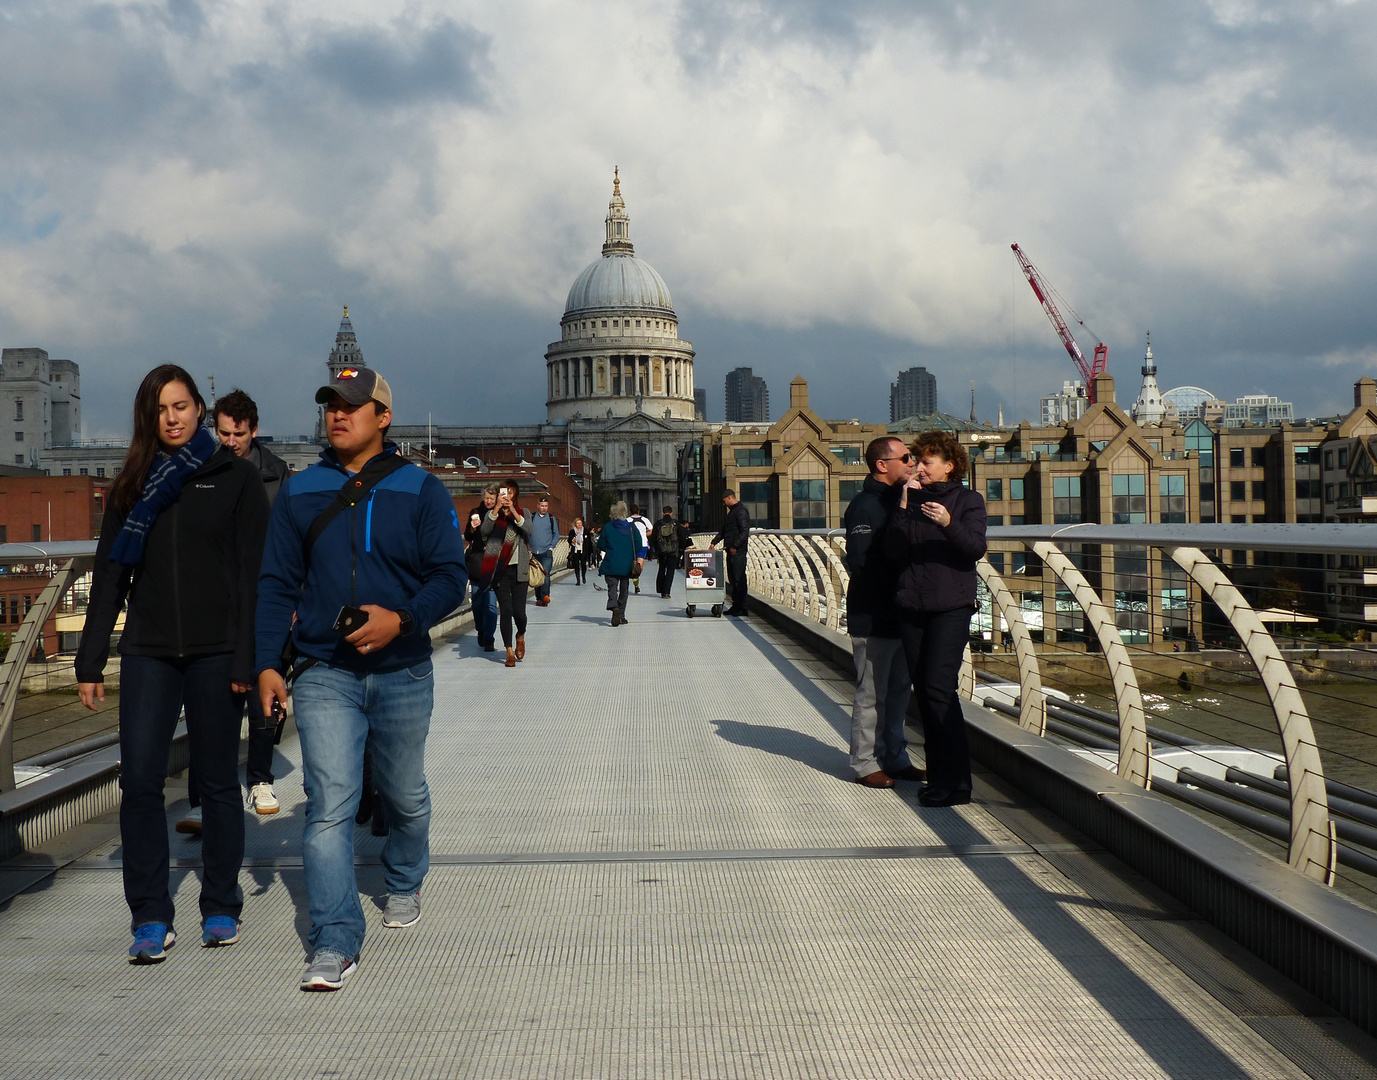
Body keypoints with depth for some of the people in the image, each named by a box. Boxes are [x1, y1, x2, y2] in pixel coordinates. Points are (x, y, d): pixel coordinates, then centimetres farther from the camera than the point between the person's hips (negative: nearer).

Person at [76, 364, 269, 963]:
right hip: (148, 651, 3)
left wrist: (247, 660, -10)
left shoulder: (235, 477, 2)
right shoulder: (135, 483, 11)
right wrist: (90, 662, 6)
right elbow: (109, 576, 12)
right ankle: (151, 917, 4)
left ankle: (221, 908, 18)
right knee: (139, 781, -5)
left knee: (218, 781, 6)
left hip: (215, 652, -3)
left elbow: (253, 574, -3)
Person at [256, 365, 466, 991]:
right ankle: (335, 942, -9)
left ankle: (403, 885, 46)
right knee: (328, 806, -11)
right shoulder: (299, 492, 5)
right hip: (324, 674, 0)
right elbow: (276, 584, 6)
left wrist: (402, 620, -22)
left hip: (403, 673, 0)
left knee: (404, 797, 18)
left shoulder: (420, 491, -1)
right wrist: (266, 663, -4)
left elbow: (450, 576, -5)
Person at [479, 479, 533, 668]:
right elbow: (485, 530, -11)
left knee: (519, 611, -5)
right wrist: (497, 507, -20)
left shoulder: (523, 513, 11)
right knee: (506, 610, -5)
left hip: (518, 569, 0)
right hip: (500, 569, 0)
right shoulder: (492, 514, 10)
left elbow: (528, 530, -10)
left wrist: (513, 511, -21)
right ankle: (510, 652, 3)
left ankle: (520, 637, 28)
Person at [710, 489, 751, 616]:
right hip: (731, 551, 10)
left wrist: (735, 546, -20)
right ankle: (736, 606, 16)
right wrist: (714, 542, 17)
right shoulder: (732, 511, 21)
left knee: (739, 579, -7)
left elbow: (745, 531, -19)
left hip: (738, 552, -10)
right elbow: (723, 530, 27)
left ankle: (741, 608, -5)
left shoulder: (741, 511, -11)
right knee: (733, 579, 11)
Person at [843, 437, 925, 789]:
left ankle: (895, 758, 25)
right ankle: (865, 764, 9)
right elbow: (861, 564, -21)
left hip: (900, 614, 9)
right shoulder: (865, 506, -13)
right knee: (872, 693, -1)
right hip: (873, 618, -9)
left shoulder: (899, 501, 15)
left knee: (899, 690, 15)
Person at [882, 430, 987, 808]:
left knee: (939, 688, -13)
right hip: (912, 606, 5)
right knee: (922, 691, 5)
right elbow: (893, 551, 2)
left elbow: (976, 548, -11)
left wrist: (949, 524, -27)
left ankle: (956, 782, -8)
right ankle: (938, 775, 13)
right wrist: (903, 506, -6)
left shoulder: (968, 500, 3)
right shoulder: (912, 500, 13)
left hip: (951, 606, -5)